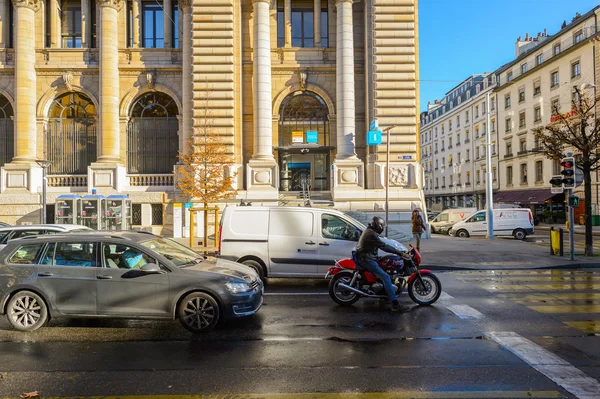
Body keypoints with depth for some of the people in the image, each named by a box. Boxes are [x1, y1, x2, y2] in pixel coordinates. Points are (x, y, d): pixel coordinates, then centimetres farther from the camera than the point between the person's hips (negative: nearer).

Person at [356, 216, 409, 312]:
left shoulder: (368, 231, 17)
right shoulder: (371, 234, -17)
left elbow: (382, 245, 24)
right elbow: (384, 247, -21)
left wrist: (397, 250, 21)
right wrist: (400, 253, -18)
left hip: (365, 257, 11)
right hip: (367, 260, -11)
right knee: (386, 277, -19)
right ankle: (395, 304, -24)